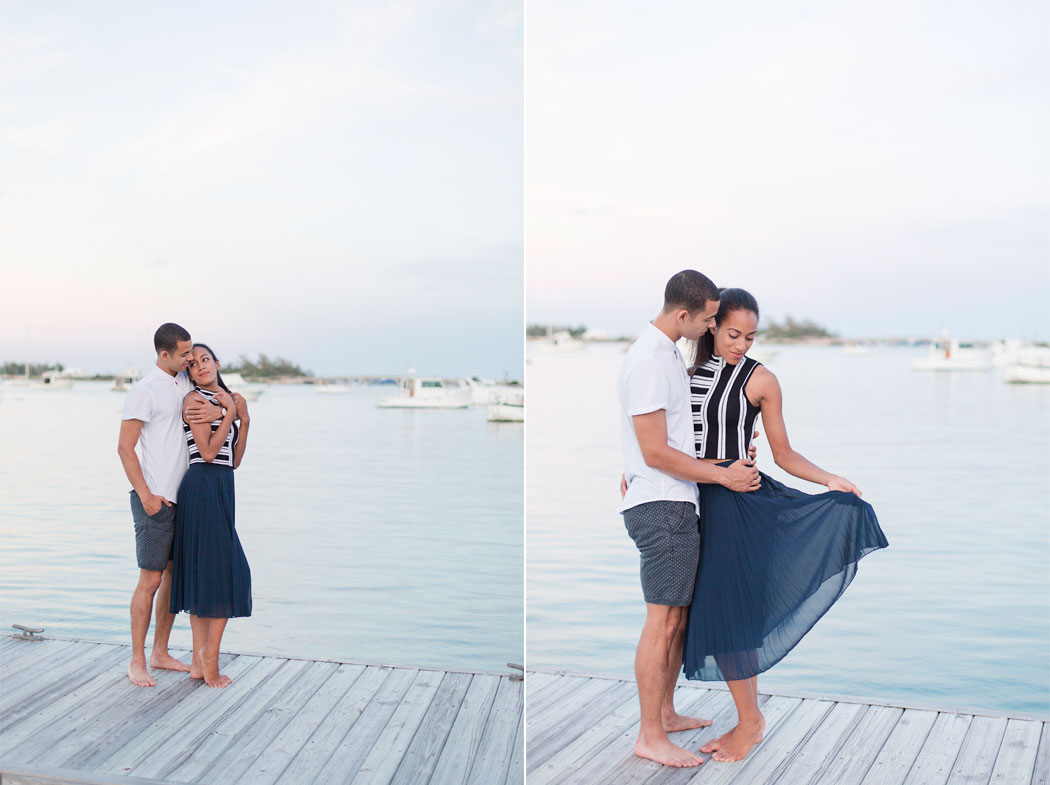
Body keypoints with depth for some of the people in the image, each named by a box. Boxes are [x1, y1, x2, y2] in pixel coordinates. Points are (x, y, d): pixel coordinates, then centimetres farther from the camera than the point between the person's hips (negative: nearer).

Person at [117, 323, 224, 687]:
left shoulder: (186, 384, 12)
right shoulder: (144, 391, -10)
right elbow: (125, 447, -12)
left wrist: (217, 411, -15)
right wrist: (146, 496, -17)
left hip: (183, 497, 8)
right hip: (155, 499, -8)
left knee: (175, 576, 12)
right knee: (151, 580, -5)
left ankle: (160, 653, 23)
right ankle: (137, 662, 4)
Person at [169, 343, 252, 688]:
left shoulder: (227, 400, 19)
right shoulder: (195, 399, -4)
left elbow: (234, 461, 13)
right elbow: (207, 452, -14)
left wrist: (245, 421, 3)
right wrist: (230, 412, -9)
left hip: (221, 488, 8)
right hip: (203, 485, -8)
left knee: (202, 573, 9)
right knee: (222, 573, -7)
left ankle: (200, 662, 13)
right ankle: (209, 657, -1)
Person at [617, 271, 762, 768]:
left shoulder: (668, 353, 15)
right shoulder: (648, 361, -17)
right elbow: (656, 452, -19)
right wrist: (724, 475, -14)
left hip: (675, 505, 10)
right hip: (662, 507, -10)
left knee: (680, 615, 16)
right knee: (663, 620, -7)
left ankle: (666, 713, 28)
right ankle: (650, 737, 0)